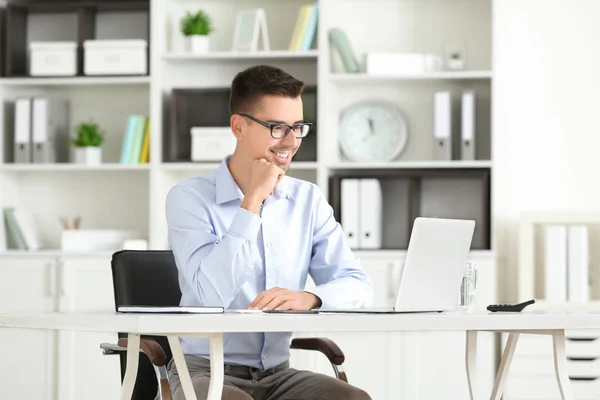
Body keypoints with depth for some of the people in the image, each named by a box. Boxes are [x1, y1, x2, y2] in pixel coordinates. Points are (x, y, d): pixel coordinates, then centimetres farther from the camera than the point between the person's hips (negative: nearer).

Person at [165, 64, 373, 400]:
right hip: (205, 371, -4)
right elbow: (213, 293, -20)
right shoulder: (189, 197, -6)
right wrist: (252, 202, -16)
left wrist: (308, 297, -24)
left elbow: (358, 286, -1)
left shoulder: (309, 200, 9)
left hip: (277, 373, 5)